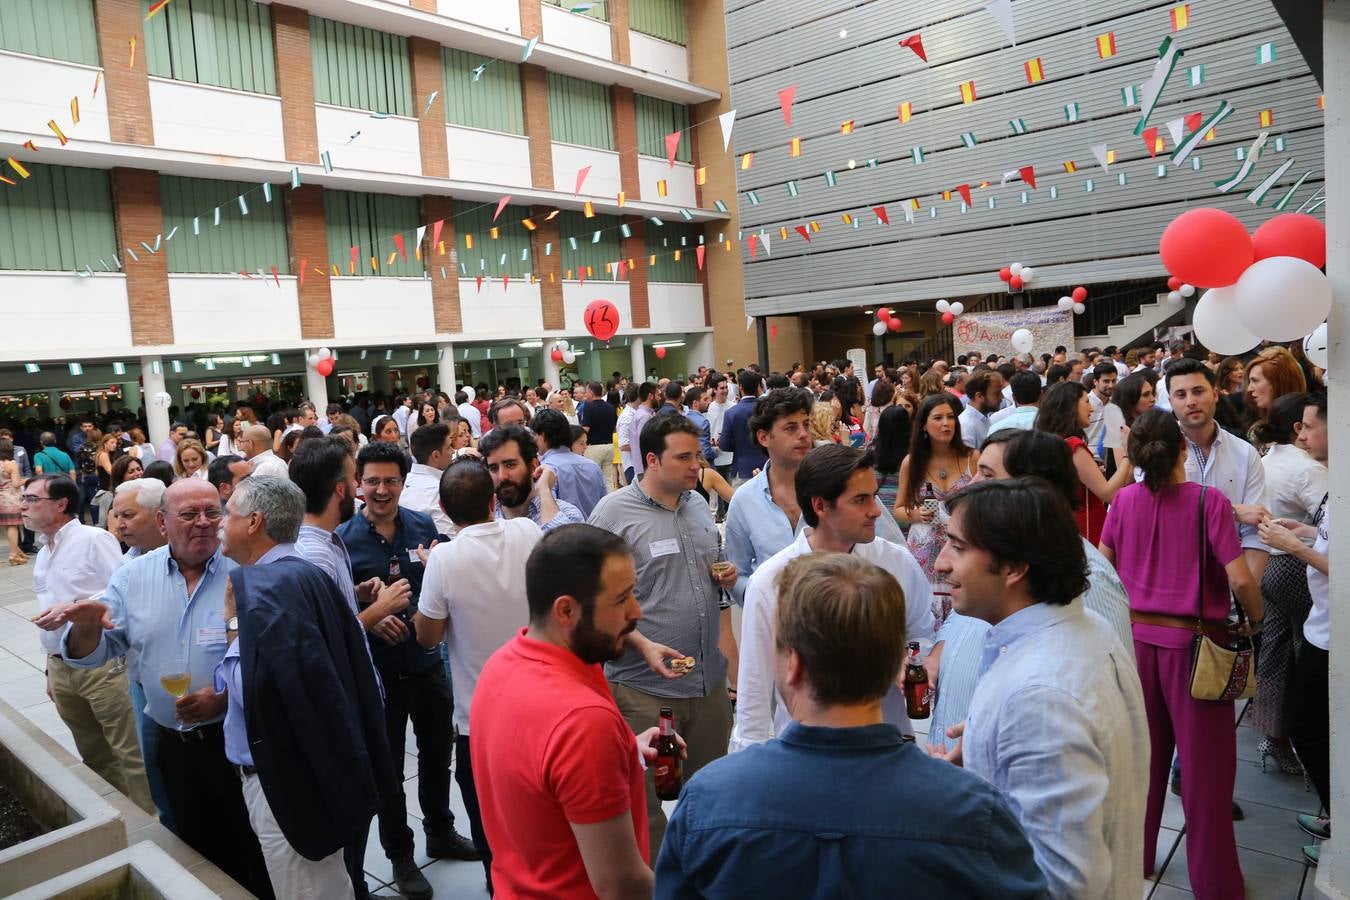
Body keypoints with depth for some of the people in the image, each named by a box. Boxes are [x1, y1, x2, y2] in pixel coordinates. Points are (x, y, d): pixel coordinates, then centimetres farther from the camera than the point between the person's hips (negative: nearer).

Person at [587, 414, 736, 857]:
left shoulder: (698, 503, 7)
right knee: (646, 805, 11)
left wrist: (724, 576, 0)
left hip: (710, 679, 6)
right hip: (645, 687, -6)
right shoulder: (613, 512, -13)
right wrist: (643, 645, -24)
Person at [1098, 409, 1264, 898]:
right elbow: (1240, 579, -18)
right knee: (1204, 761, 10)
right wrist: (1256, 620, 1)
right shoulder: (1210, 501, -15)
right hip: (1193, 640, -3)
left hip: (1139, 635, 4)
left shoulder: (1125, 499, -3)